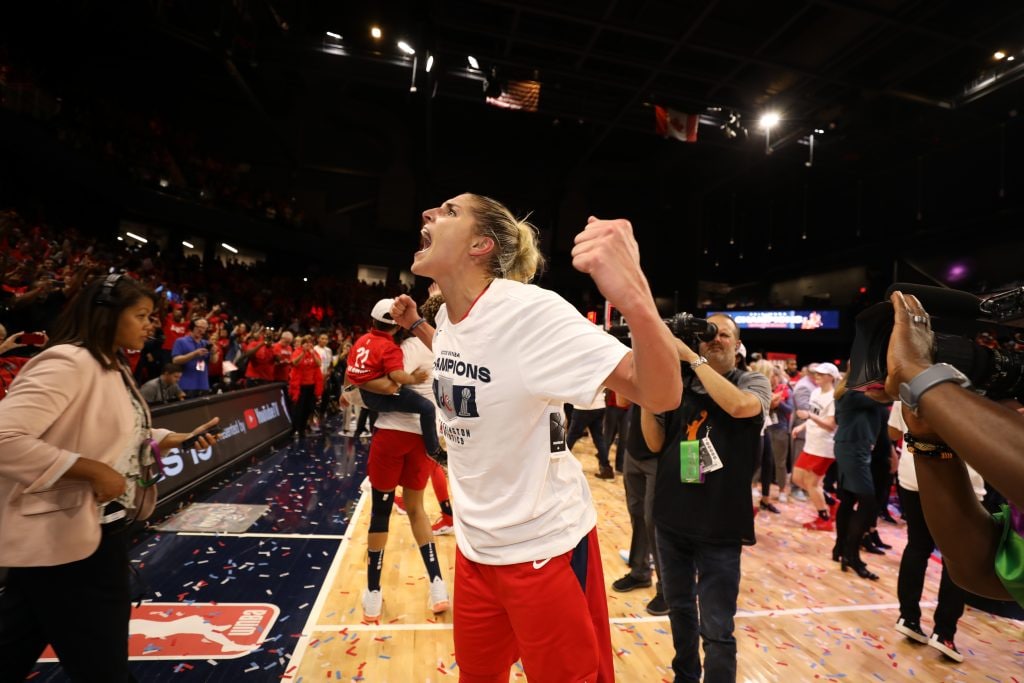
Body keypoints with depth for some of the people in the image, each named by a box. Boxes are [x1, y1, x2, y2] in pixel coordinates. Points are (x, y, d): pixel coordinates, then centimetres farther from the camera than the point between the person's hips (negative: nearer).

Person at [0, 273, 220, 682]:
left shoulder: (116, 369, 8)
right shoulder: (68, 362, -22)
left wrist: (181, 439, 1)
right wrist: (94, 472, -25)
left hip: (102, 531, 9)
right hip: (64, 541, -9)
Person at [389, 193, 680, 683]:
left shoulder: (531, 311, -24)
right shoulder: (448, 318, -1)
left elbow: (660, 395, -29)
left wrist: (636, 300, -46)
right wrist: (415, 325, 12)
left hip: (543, 548, -7)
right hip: (474, 546, 7)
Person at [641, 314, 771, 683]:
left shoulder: (754, 382, -3)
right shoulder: (679, 385, 2)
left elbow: (738, 405, -27)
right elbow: (656, 443, 0)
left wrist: (692, 358, -22)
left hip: (719, 525, -3)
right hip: (672, 518, 4)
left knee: (716, 629, 5)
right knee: (679, 607, 23)